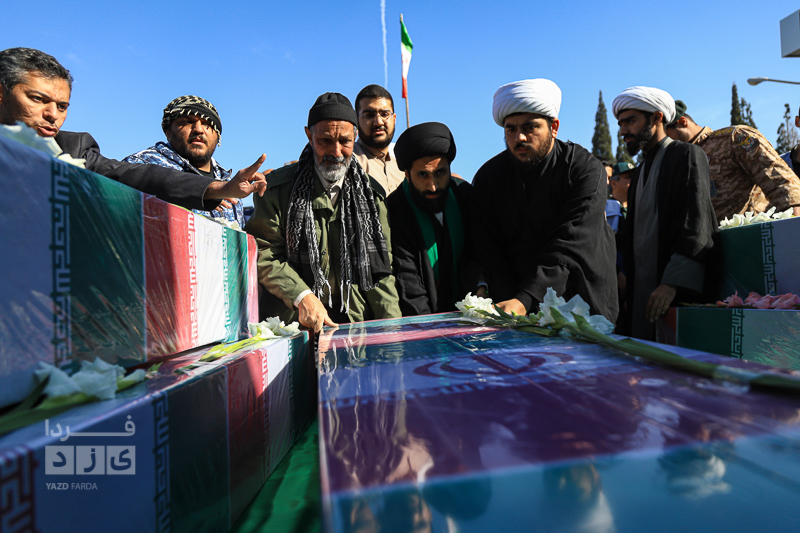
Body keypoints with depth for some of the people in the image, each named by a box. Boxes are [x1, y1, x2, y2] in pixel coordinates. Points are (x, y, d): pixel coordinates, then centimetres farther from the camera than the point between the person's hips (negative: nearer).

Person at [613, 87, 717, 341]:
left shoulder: (687, 155, -4)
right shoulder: (641, 171, 21)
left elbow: (695, 225, -16)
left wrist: (673, 283, -25)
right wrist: (629, 279, 15)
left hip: (675, 291, -7)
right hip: (642, 291, 8)